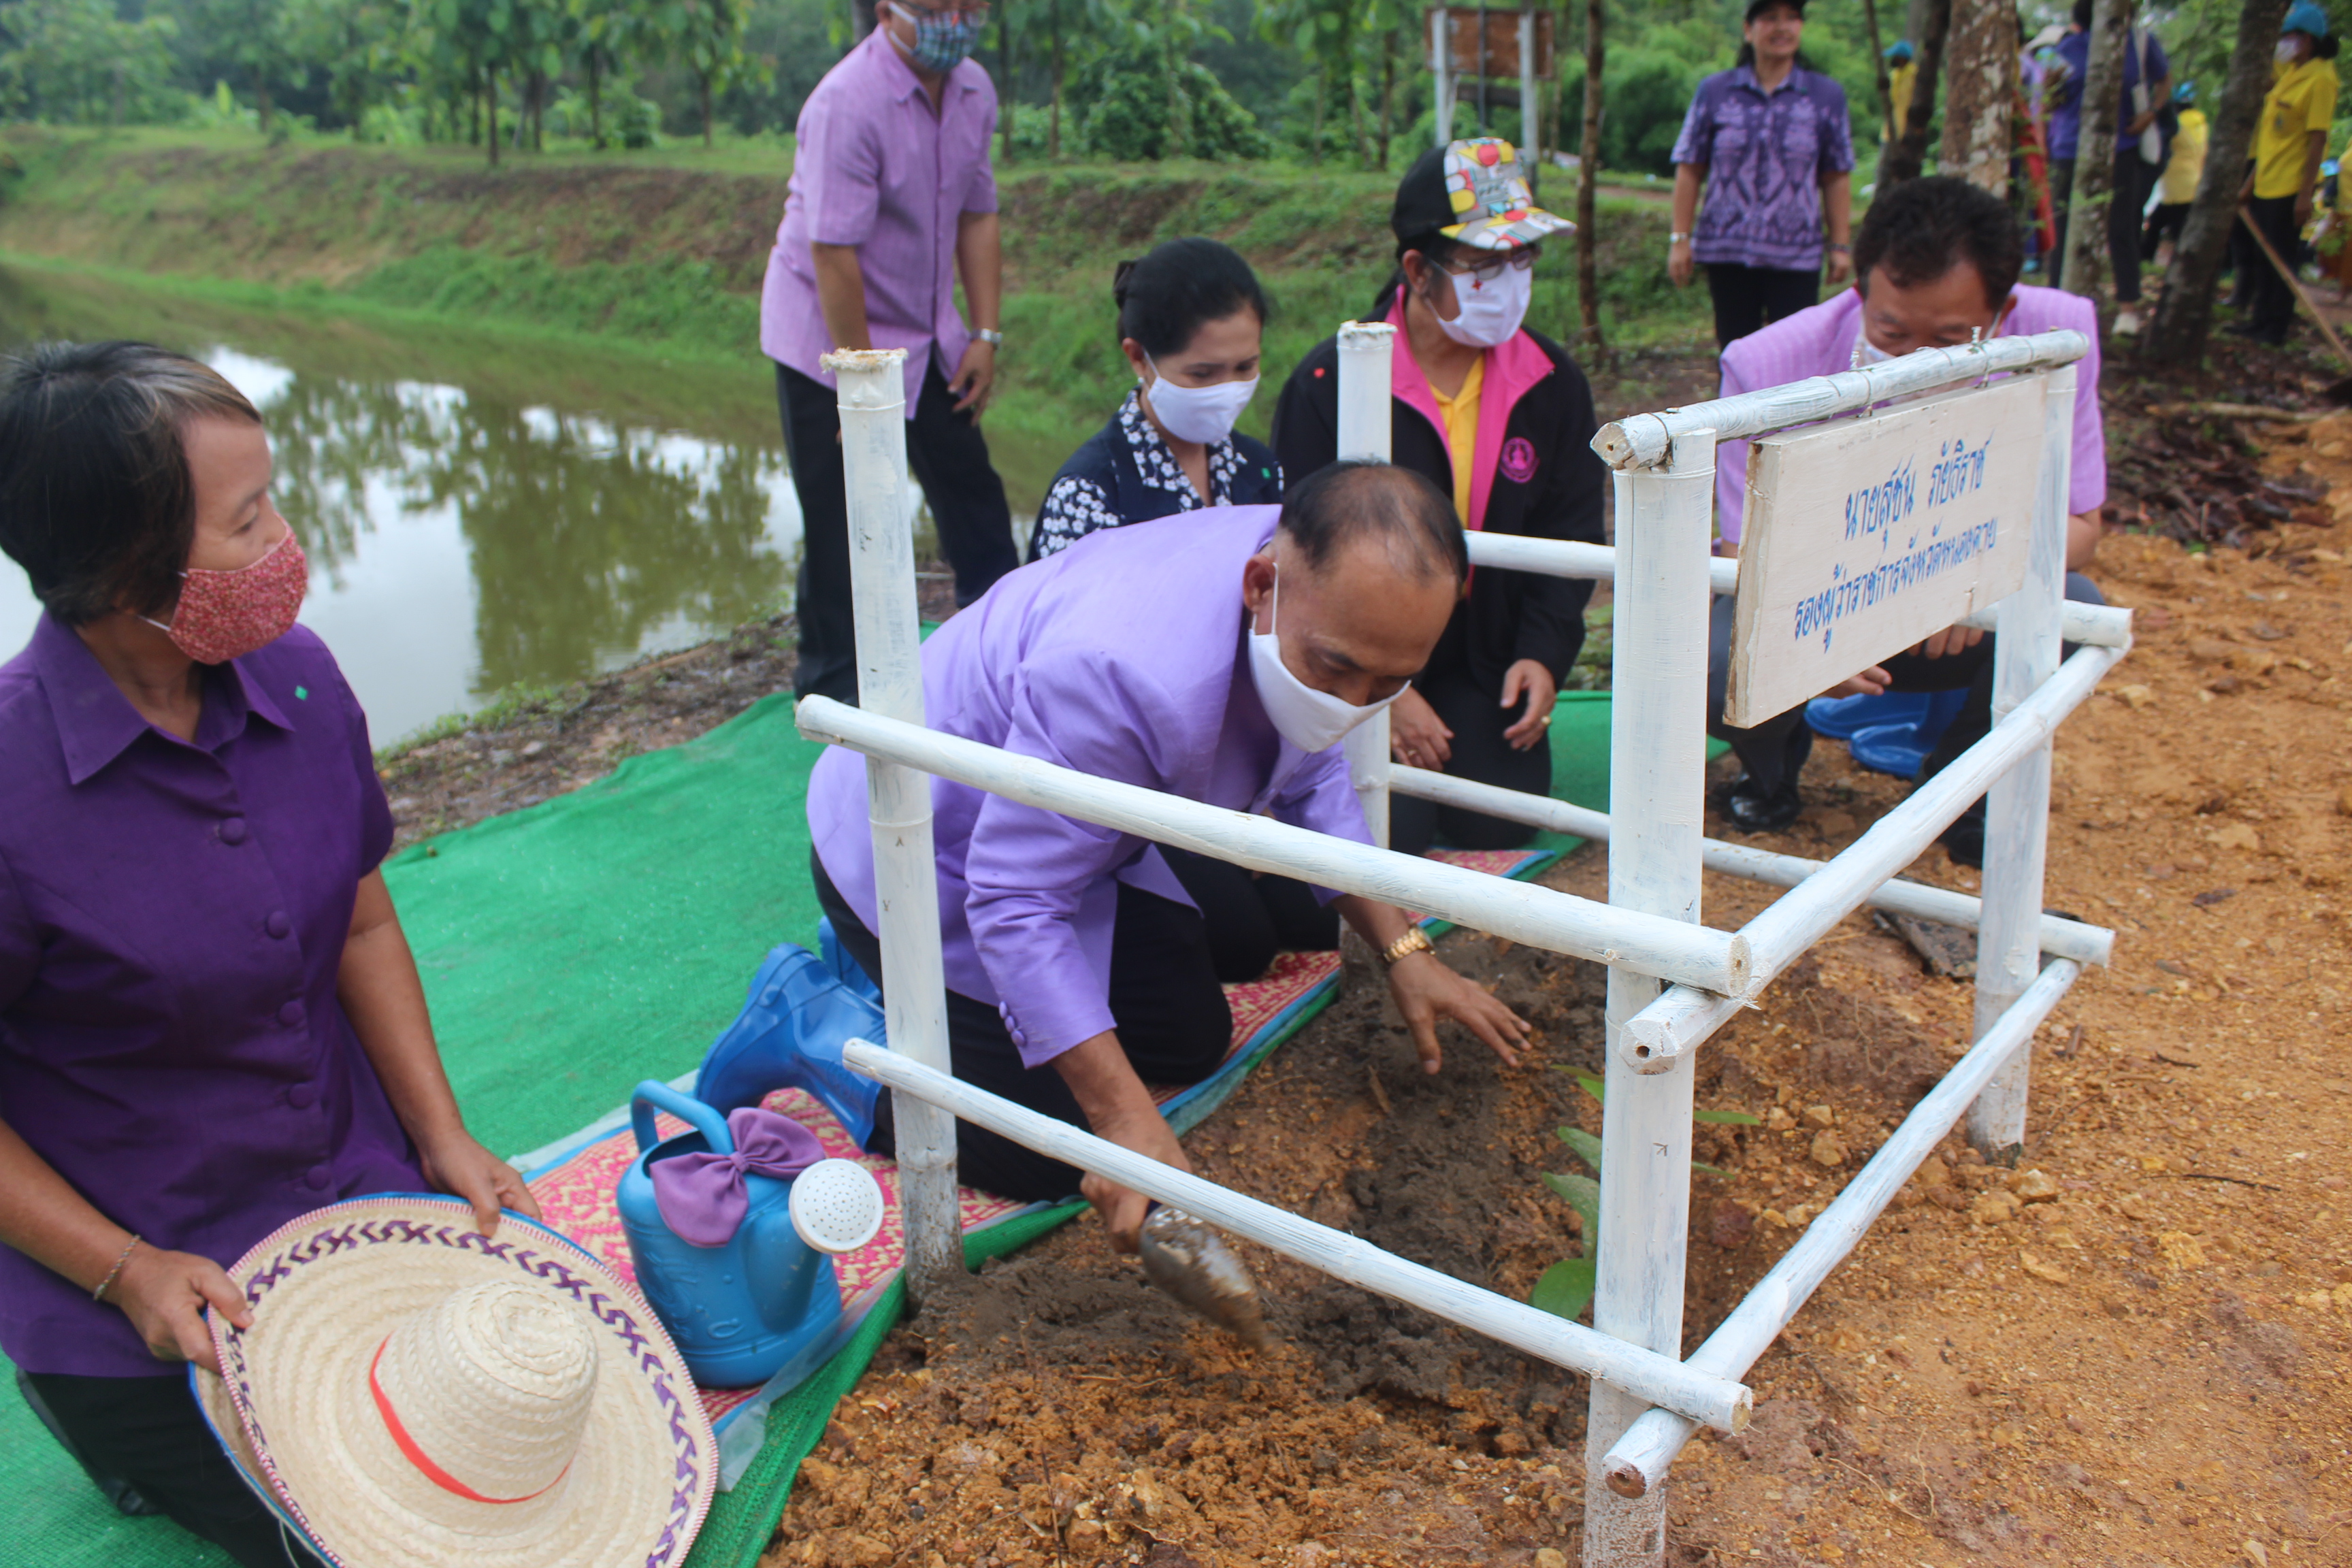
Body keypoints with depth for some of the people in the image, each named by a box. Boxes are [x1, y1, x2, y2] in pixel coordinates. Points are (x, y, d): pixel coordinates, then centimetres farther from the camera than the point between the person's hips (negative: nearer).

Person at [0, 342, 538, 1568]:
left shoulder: (297, 678, -8)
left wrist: (442, 1138, -2)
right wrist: (127, 1273, -17)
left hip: (361, 1194, 5)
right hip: (160, 1301, -5)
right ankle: (131, 1430, 28)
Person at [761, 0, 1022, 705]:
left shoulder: (974, 92, 0)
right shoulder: (847, 104, -25)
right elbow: (833, 255, -25)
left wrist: (985, 337, 1)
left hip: (928, 340, 7)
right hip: (827, 338, -7)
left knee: (975, 500, 9)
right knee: (841, 527, 1)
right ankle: (832, 687, 16)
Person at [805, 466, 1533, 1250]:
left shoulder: (1320, 590, -15)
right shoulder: (1130, 672, -43)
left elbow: (1310, 775, 4)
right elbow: (1016, 902, -35)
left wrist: (1403, 949, -1)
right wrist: (1127, 1121, -37)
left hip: (1068, 835, 8)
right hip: (915, 858, -8)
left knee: (1194, 1038, 13)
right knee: (1042, 1154, -12)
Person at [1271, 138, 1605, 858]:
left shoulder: (1551, 382, -1)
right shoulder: (1329, 385, -15)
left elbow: (1571, 530, 7)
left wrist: (1544, 652, -8)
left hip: (1482, 661, 4)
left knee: (1501, 821, -9)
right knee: (1387, 831, -18)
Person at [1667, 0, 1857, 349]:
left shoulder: (1827, 97, 6)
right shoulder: (1714, 92, 5)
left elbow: (1837, 179, 6)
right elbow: (1689, 171, 4)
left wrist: (1841, 245, 3)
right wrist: (1680, 239, -2)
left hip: (1797, 256, 0)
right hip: (1726, 251, 1)